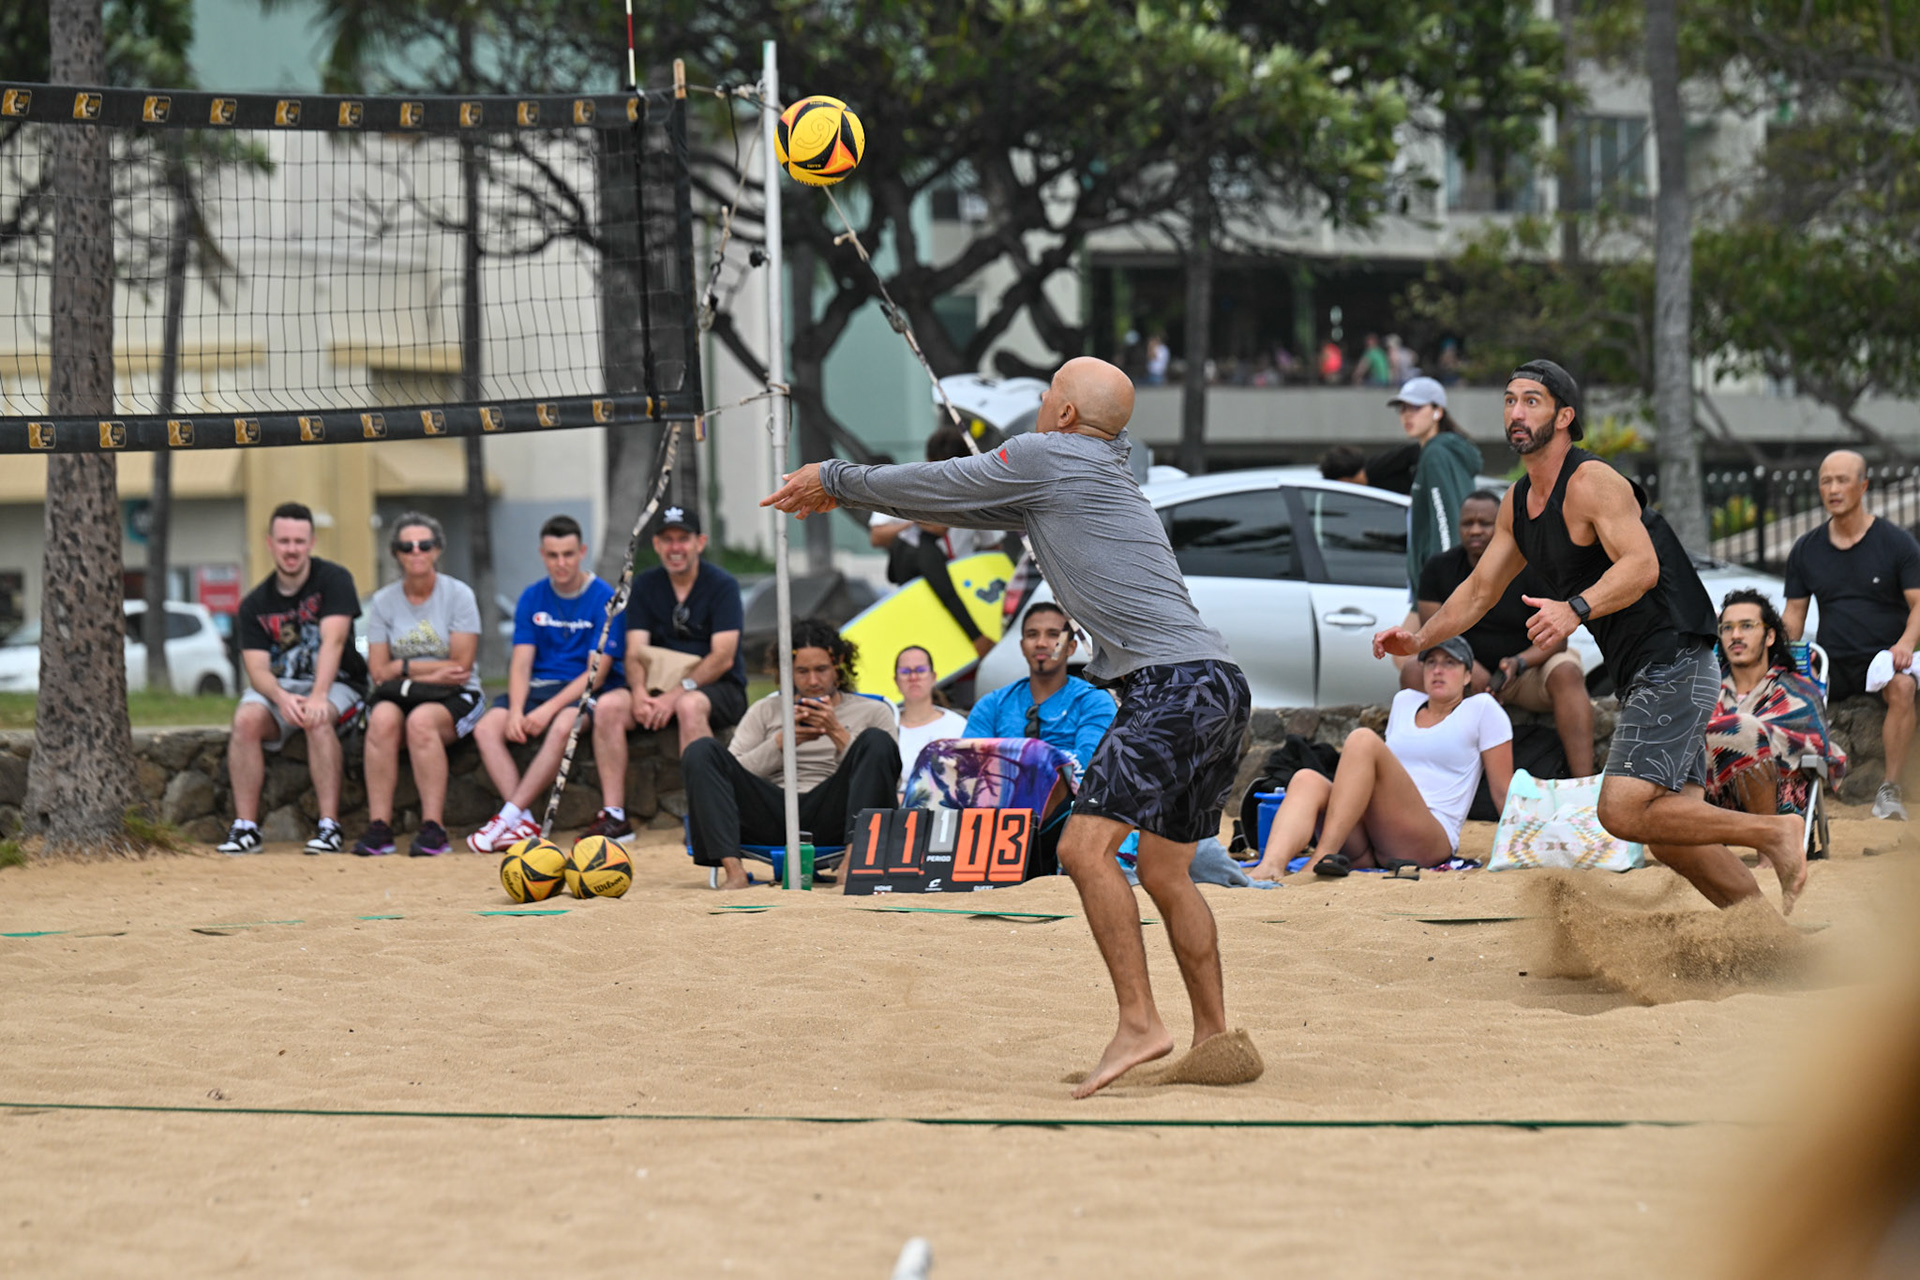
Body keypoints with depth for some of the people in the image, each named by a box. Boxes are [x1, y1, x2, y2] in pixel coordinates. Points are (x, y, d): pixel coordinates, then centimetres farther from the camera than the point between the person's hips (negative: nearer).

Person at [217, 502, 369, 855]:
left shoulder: (333, 580, -5)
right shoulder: (255, 604, 3)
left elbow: (333, 640, -19)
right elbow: (257, 668, -7)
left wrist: (317, 696, -34)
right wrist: (282, 698, -30)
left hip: (336, 685, -3)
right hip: (277, 686, 3)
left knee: (318, 719, -36)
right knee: (246, 719, -28)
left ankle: (329, 826, -33)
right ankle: (245, 826, -26)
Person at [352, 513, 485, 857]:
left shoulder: (458, 595, -1)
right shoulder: (382, 602, 8)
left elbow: (461, 667, -7)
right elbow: (379, 670, 0)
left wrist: (406, 667, -6)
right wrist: (433, 671, -9)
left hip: (456, 699, -2)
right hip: (399, 695, 2)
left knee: (421, 719, -36)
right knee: (383, 718, -33)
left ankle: (433, 829, -37)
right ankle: (378, 828, -37)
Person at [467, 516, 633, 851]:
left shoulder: (604, 599, -7)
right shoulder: (532, 598, 8)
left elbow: (597, 672, -13)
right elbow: (521, 662, 2)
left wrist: (549, 709, -23)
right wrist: (516, 711, -17)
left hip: (585, 689, -5)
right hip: (539, 686, 5)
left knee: (562, 726, -37)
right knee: (487, 727, -22)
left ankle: (510, 814, -32)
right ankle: (524, 823, -30)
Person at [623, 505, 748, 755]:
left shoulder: (722, 585, -4)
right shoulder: (645, 586, 9)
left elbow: (723, 658, -12)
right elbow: (635, 652, 1)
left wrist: (675, 695, -24)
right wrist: (639, 692, -21)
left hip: (719, 689, -4)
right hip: (659, 686, 4)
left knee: (689, 705, -38)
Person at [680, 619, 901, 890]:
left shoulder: (873, 712, 19)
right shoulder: (765, 711, 24)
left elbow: (887, 776, 5)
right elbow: (734, 773, 10)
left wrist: (838, 734, -5)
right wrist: (782, 741, -4)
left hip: (830, 817, -1)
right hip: (772, 818, 2)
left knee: (876, 741, -24)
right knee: (701, 751, -18)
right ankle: (733, 868, -33)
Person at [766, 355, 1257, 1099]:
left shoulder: (1045, 457, -3)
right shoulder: (1096, 475, 25)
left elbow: (935, 485, 7)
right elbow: (958, 501, 34)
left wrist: (836, 480, 22)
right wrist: (849, 497, 37)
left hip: (1174, 684, -10)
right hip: (1215, 687, 10)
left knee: (1086, 845, -16)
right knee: (1164, 873, 14)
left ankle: (1138, 1023, -21)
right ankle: (1216, 1041, 16)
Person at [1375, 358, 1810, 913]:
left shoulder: (1592, 482, -14)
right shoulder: (1518, 504, 14)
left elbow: (1642, 567, -27)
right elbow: (1479, 590, 24)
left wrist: (1575, 609, -41)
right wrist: (1419, 639, 12)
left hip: (1674, 665, -9)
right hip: (1641, 678, 9)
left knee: (1623, 811, -19)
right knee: (1670, 829, 7)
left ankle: (1775, 834, -8)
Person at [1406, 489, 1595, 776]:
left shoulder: (1532, 568, -8)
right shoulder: (1439, 569, -1)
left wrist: (1520, 663, -31)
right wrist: (1469, 667, -25)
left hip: (1528, 672, -2)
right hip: (1469, 676, 2)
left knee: (1567, 674, -34)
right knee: (1413, 673, -25)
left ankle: (1584, 782, -45)